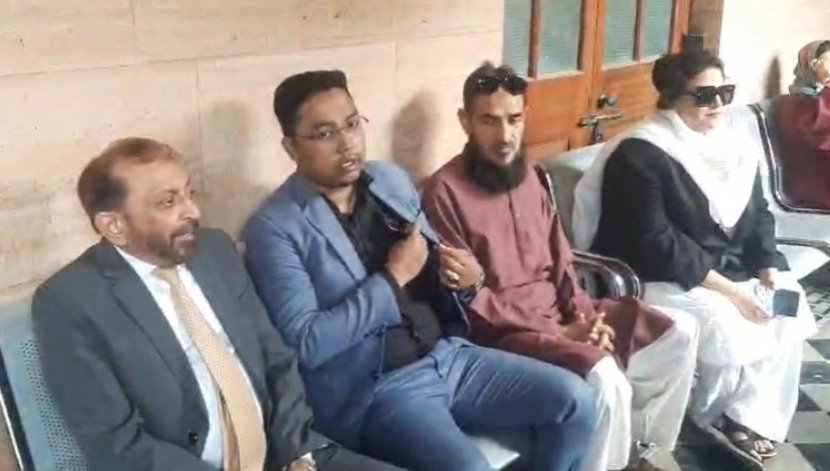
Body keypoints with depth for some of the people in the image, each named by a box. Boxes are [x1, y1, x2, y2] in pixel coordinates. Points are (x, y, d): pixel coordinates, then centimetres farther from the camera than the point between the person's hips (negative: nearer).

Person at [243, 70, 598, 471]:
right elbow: (307, 343, -18)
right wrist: (392, 278, -16)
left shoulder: (391, 179, 9)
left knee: (574, 400, -4)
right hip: (373, 387, -6)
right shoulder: (274, 228, -11)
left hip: (446, 354, 6)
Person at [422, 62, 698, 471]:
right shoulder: (445, 192, -15)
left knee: (679, 335, 2)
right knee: (604, 378, -31)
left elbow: (560, 260, 12)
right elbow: (471, 300, -16)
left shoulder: (527, 176, 9)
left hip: (560, 309, 8)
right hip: (503, 328, -8)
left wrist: (585, 315, -6)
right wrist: (557, 332, -17)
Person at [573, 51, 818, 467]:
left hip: (729, 267, 8)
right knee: (724, 320, -26)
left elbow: (757, 214, 12)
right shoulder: (639, 155, -18)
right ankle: (714, 416, 2)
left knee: (789, 307, -9)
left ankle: (752, 415, 3)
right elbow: (654, 243, -24)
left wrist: (770, 268, -6)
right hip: (657, 276, -8)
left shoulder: (735, 140, 6)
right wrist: (725, 288, -24)